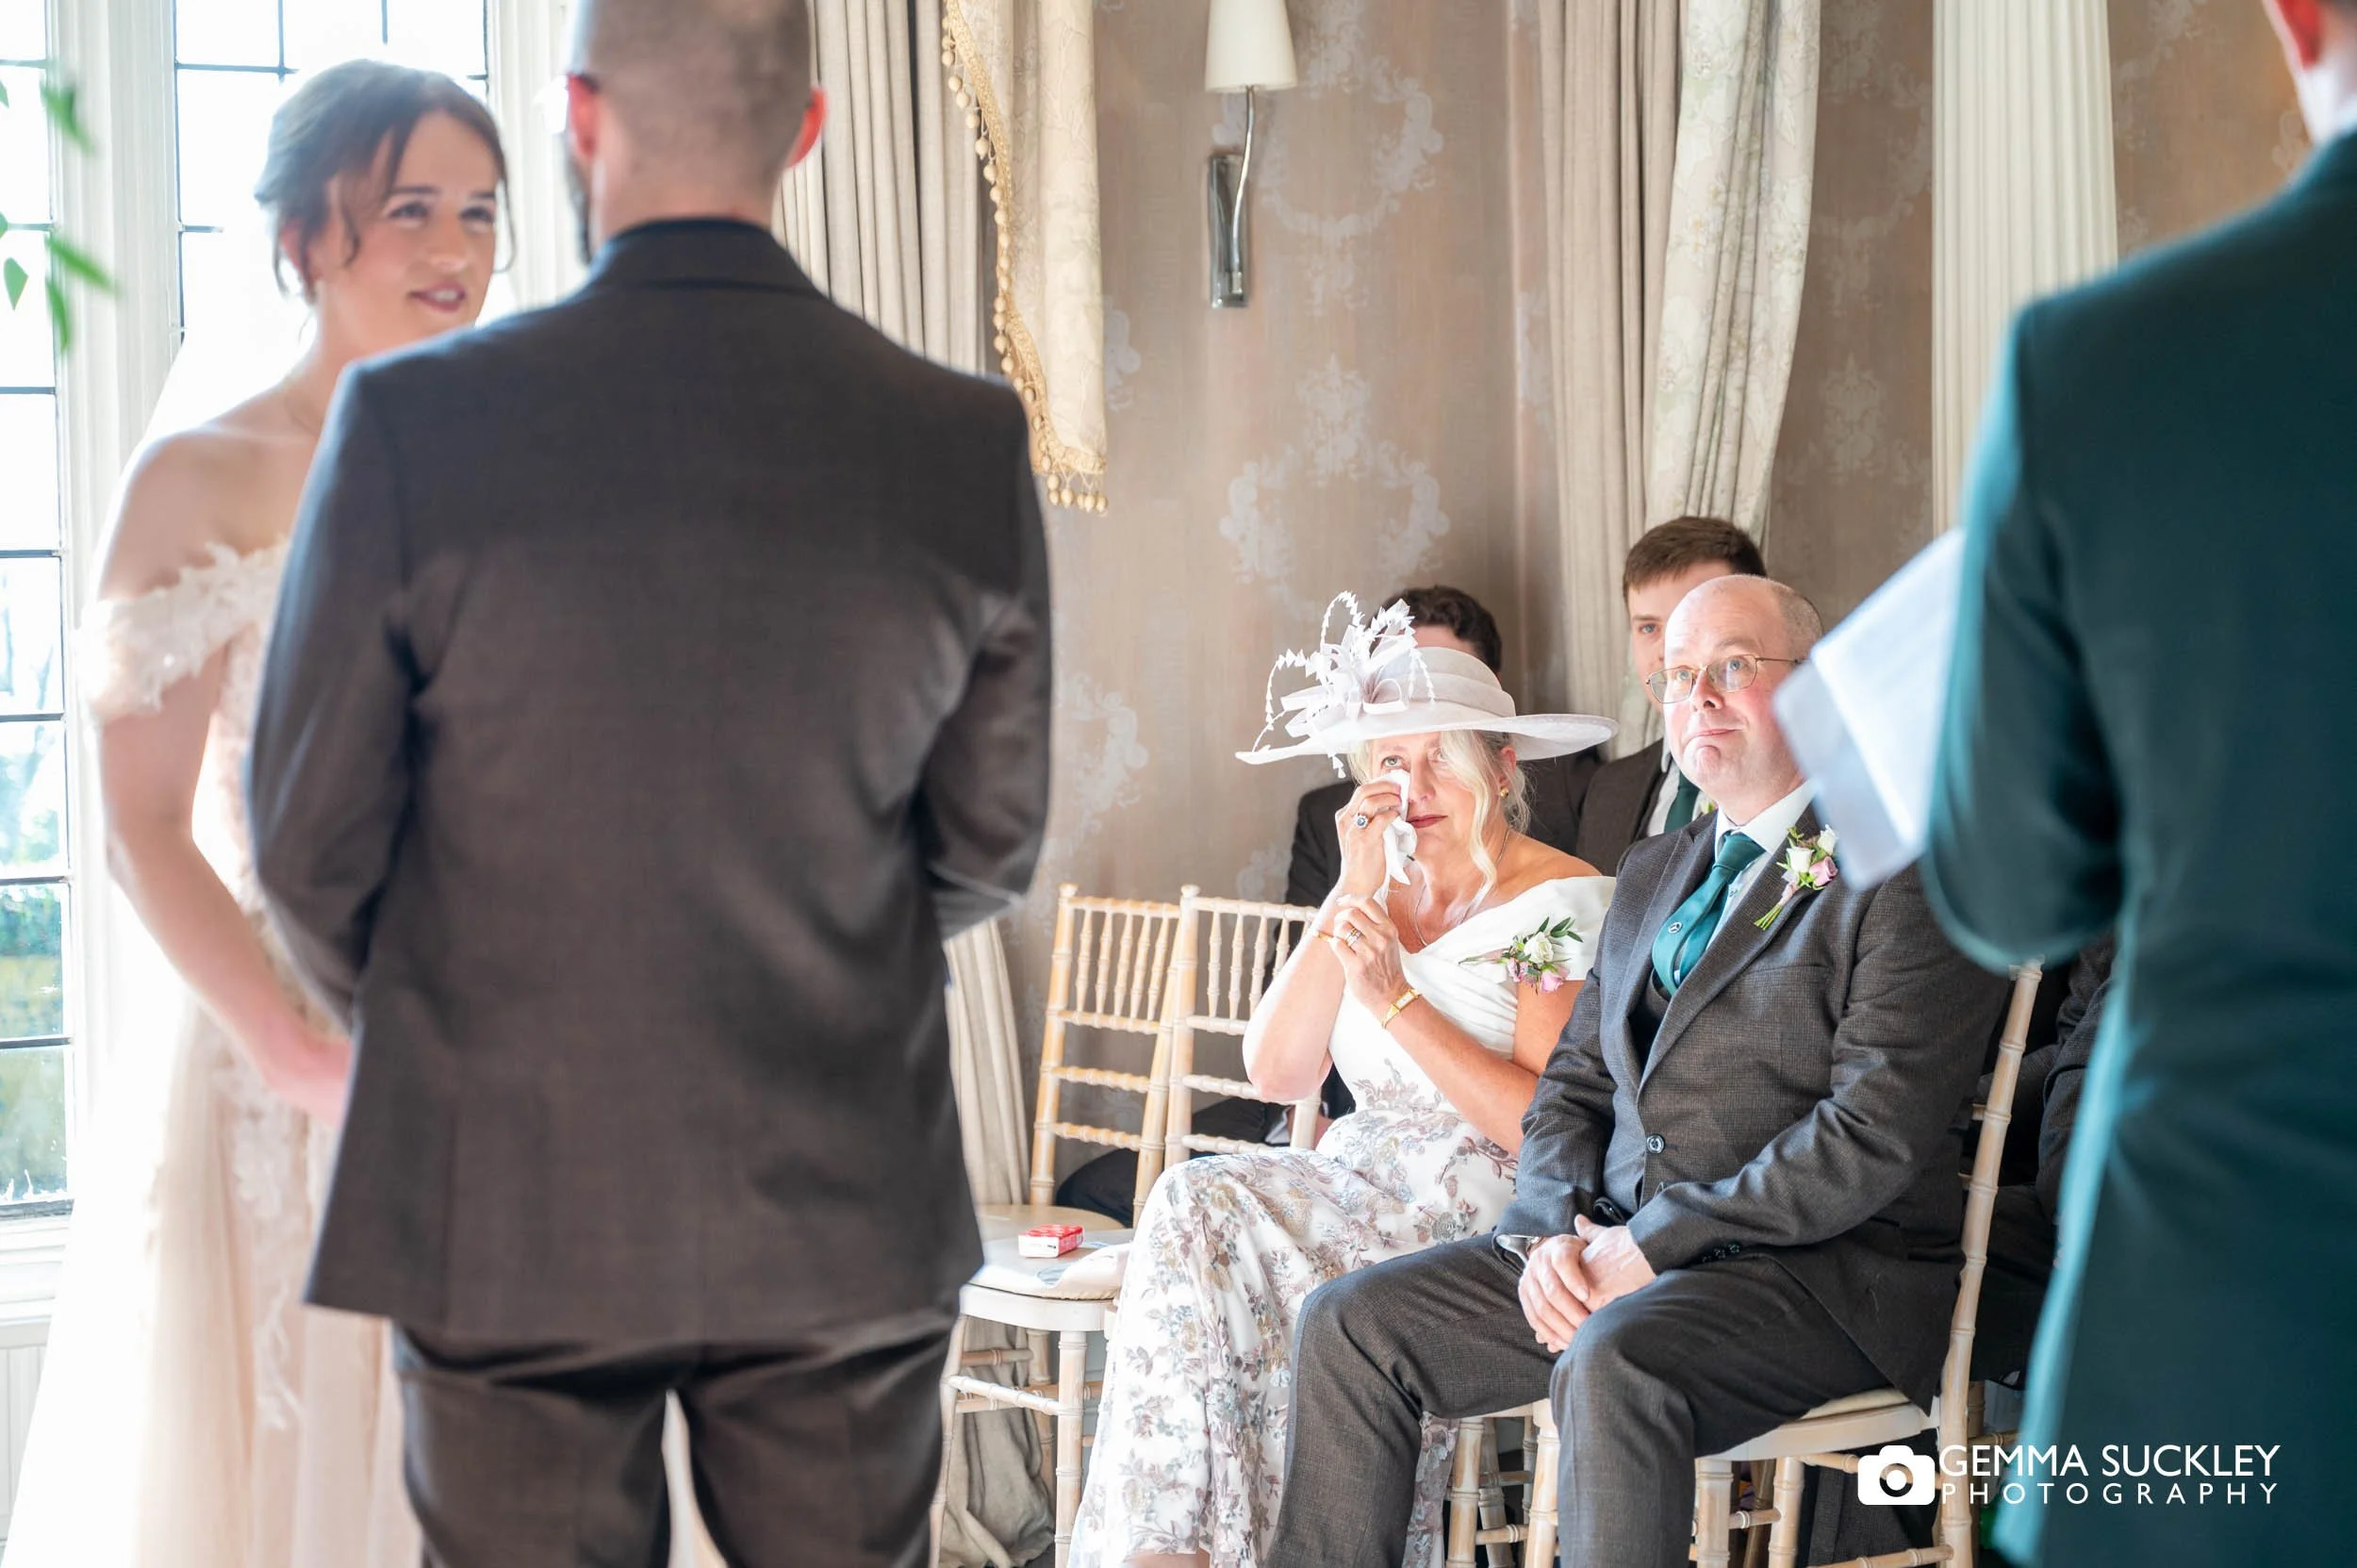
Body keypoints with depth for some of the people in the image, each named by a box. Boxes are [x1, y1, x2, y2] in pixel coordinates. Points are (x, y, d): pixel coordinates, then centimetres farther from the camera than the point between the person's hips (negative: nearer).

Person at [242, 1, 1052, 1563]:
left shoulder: (410, 424, -12)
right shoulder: (970, 442, -6)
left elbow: (314, 845, -5)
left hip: (507, 1213, -1)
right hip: (848, 1216, 2)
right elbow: (991, 845, 4)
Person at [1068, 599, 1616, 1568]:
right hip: (1361, 1198, 6)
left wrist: (1396, 1000, -17)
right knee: (1196, 1208, -23)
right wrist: (1349, 895, -6)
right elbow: (1277, 1074, 1)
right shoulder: (1381, 895, 14)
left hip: (1492, 1227, -6)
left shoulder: (1563, 904, -5)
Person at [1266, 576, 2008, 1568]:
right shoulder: (1653, 873, 21)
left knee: (1614, 1360, -36)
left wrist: (1651, 1243, -16)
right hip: (1616, 1248, 8)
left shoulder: (1907, 872, -6)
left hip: (1822, 1267, -7)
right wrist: (1557, 1228, -2)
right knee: (1350, 1326, -6)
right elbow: (1574, 1083, 20)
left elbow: (1876, 1133, -16)